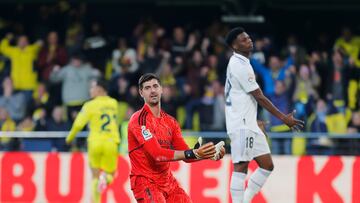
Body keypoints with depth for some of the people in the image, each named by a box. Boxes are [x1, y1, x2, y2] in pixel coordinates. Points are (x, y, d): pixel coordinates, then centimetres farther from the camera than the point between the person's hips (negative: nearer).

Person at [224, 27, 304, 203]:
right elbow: (259, 97, -16)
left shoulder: (239, 63, 16)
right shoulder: (240, 65, -15)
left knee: (267, 165, 8)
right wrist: (283, 118, -12)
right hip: (241, 125, -10)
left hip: (248, 124, 10)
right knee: (241, 167, -9)